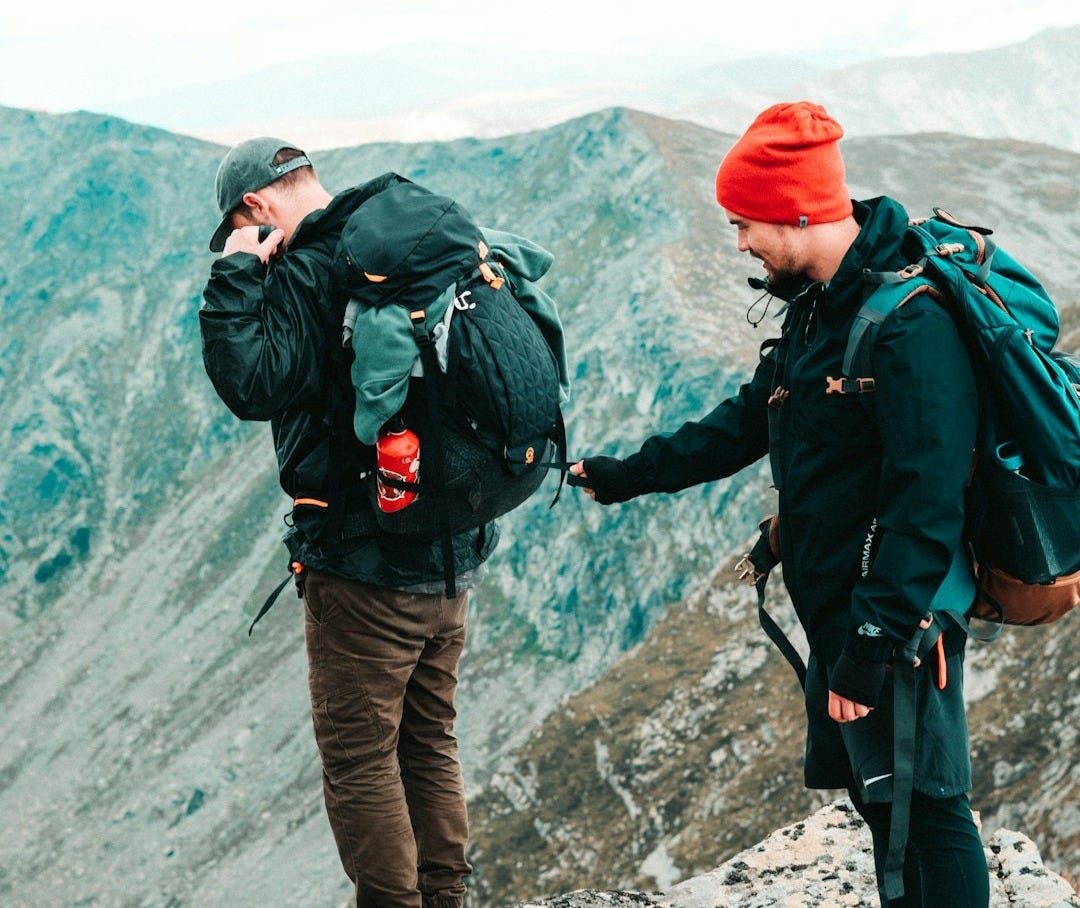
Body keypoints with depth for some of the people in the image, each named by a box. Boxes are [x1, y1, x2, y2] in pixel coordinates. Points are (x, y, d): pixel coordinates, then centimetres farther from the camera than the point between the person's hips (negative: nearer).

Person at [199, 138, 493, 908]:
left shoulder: (307, 275, -16)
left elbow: (254, 386, -26)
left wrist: (234, 277, -18)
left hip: (364, 561, -8)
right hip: (452, 548, 8)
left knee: (358, 754, 1)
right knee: (430, 742, 18)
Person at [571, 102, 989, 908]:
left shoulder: (911, 324, -22)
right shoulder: (818, 306, 11)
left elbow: (927, 503, -25)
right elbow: (746, 424, 22)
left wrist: (872, 640, -25)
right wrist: (627, 475, 23)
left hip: (894, 620, -10)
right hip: (836, 608, 10)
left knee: (922, 806, -4)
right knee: (877, 796, 16)